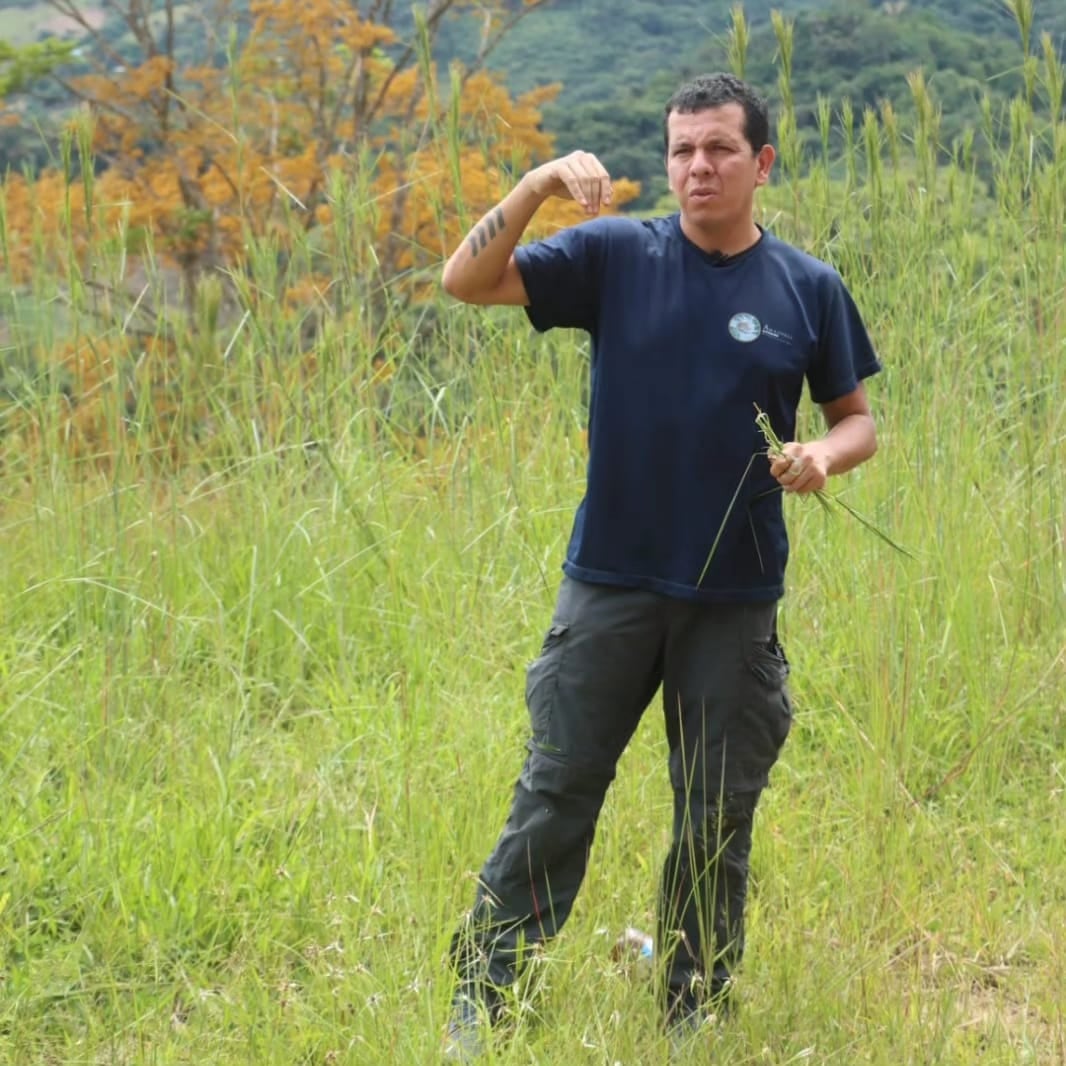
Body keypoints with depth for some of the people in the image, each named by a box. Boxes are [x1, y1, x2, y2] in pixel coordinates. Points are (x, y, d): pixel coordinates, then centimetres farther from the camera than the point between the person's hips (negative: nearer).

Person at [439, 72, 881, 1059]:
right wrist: (539, 185, -22)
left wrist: (823, 454, -13)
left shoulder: (808, 288, 1)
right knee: (554, 801, 3)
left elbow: (858, 420, 10)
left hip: (737, 599, 1)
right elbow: (467, 282, -8)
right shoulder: (617, 255, -2)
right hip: (613, 583, -1)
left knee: (717, 825, 10)